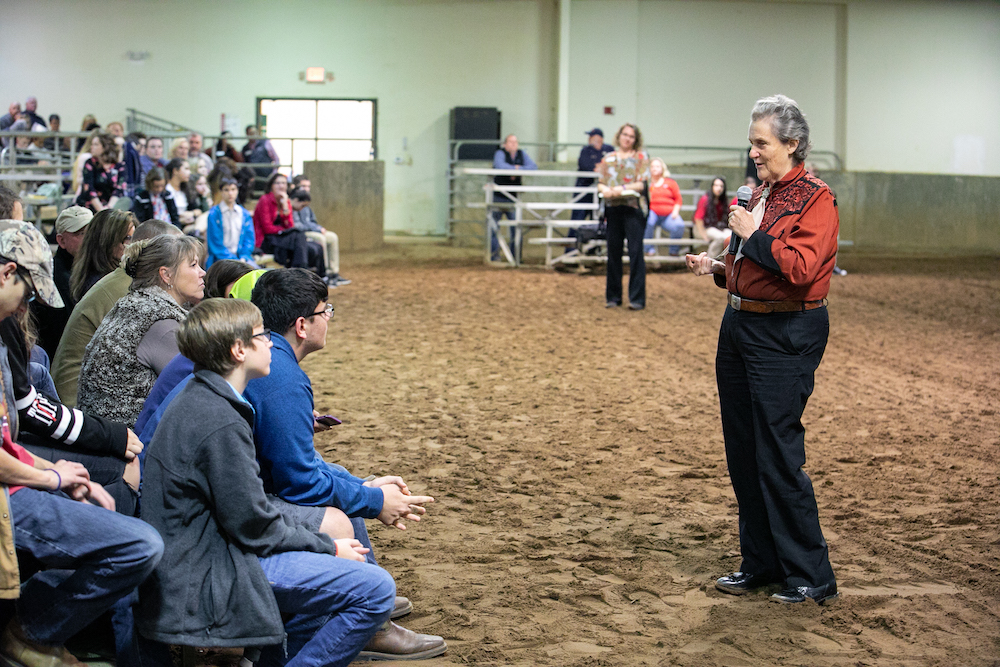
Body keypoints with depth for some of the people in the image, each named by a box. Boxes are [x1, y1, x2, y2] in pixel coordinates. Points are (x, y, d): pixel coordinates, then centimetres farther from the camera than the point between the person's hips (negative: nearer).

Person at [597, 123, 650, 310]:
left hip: (633, 209, -3)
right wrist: (605, 189, -11)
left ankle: (637, 298, -6)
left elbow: (642, 184, -4)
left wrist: (622, 188, -19)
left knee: (635, 252, -8)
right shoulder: (609, 158, 15)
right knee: (613, 252, 5)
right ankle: (612, 296, 14)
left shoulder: (641, 157, 6)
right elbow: (600, 183, 12)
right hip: (613, 208, 3)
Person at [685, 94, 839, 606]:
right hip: (740, 327, 9)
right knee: (742, 452, 12)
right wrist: (717, 268, 9)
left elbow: (800, 267, -24)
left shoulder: (815, 199, -11)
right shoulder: (760, 194, 15)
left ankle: (812, 577, 3)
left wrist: (752, 235, -17)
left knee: (778, 454, -7)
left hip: (785, 334, -9)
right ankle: (761, 564, 23)